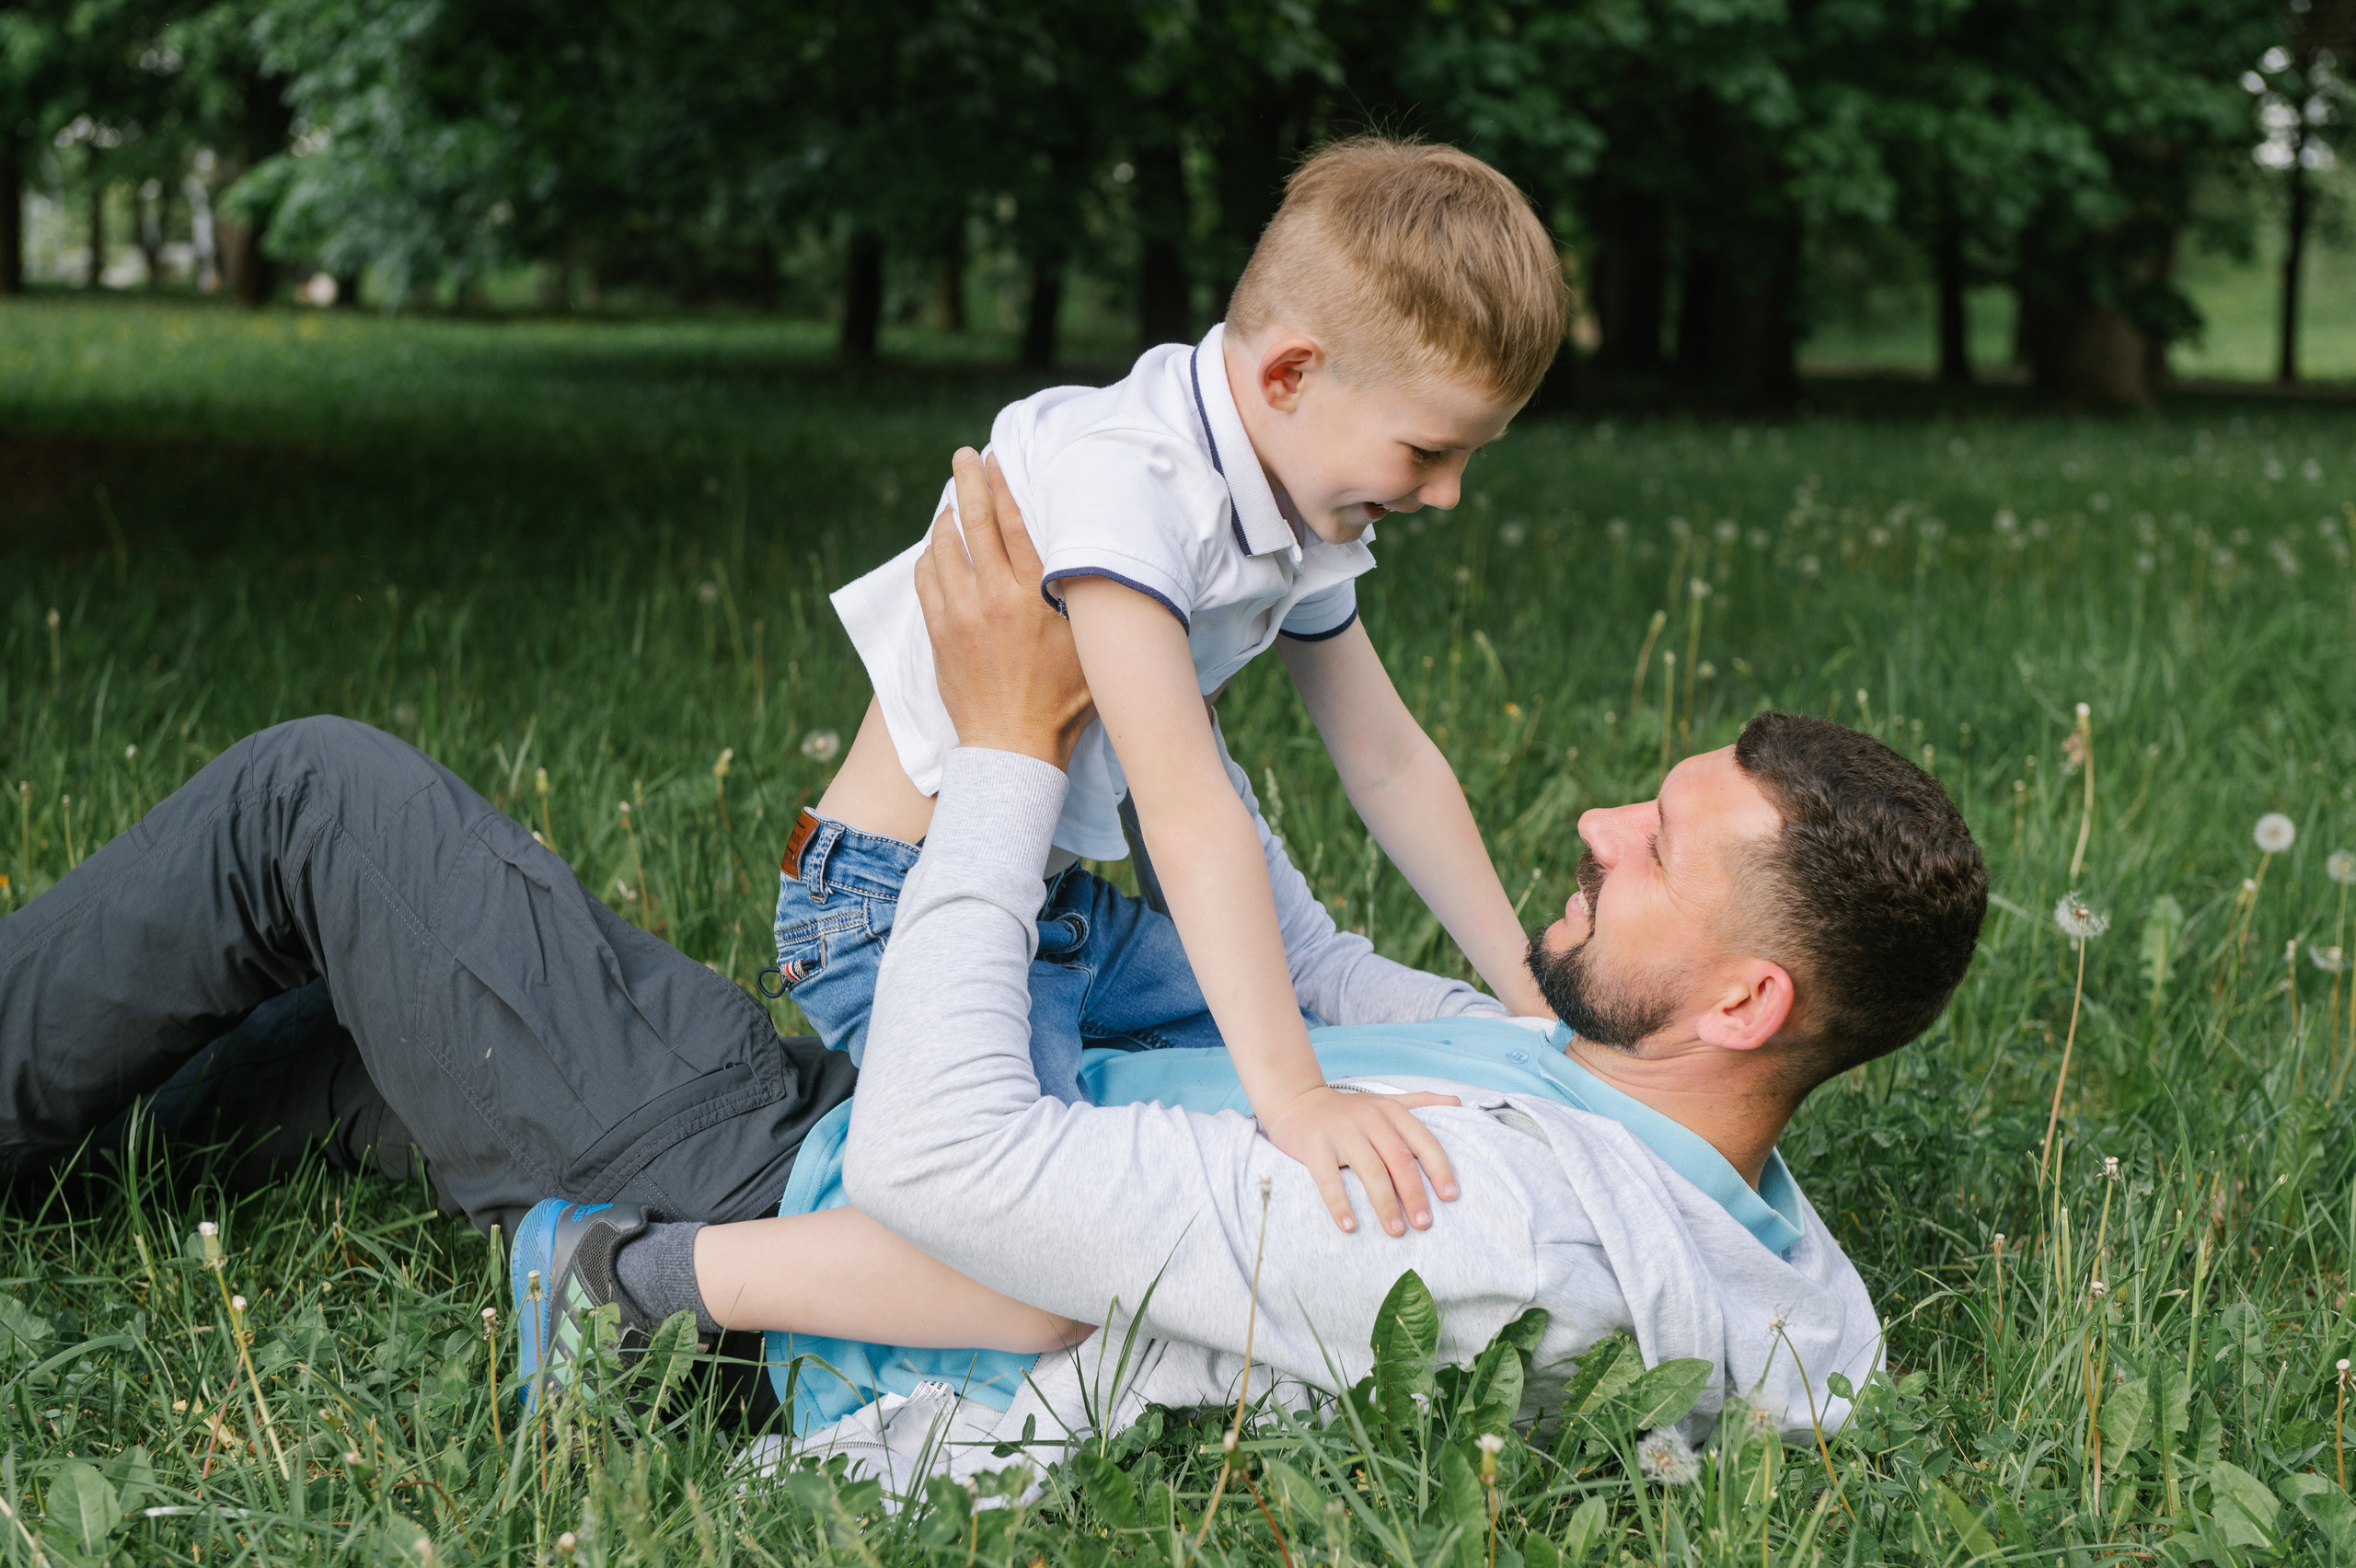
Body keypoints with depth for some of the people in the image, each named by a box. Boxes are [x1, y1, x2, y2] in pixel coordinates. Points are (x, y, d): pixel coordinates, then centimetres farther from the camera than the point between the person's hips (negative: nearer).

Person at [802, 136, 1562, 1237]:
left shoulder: (1308, 498, 3)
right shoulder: (1124, 480, -28)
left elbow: (1387, 760, 11)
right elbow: (1185, 810, -36)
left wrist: (1530, 1000, 9)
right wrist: (1290, 1092, -42)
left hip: (1067, 909, 9)